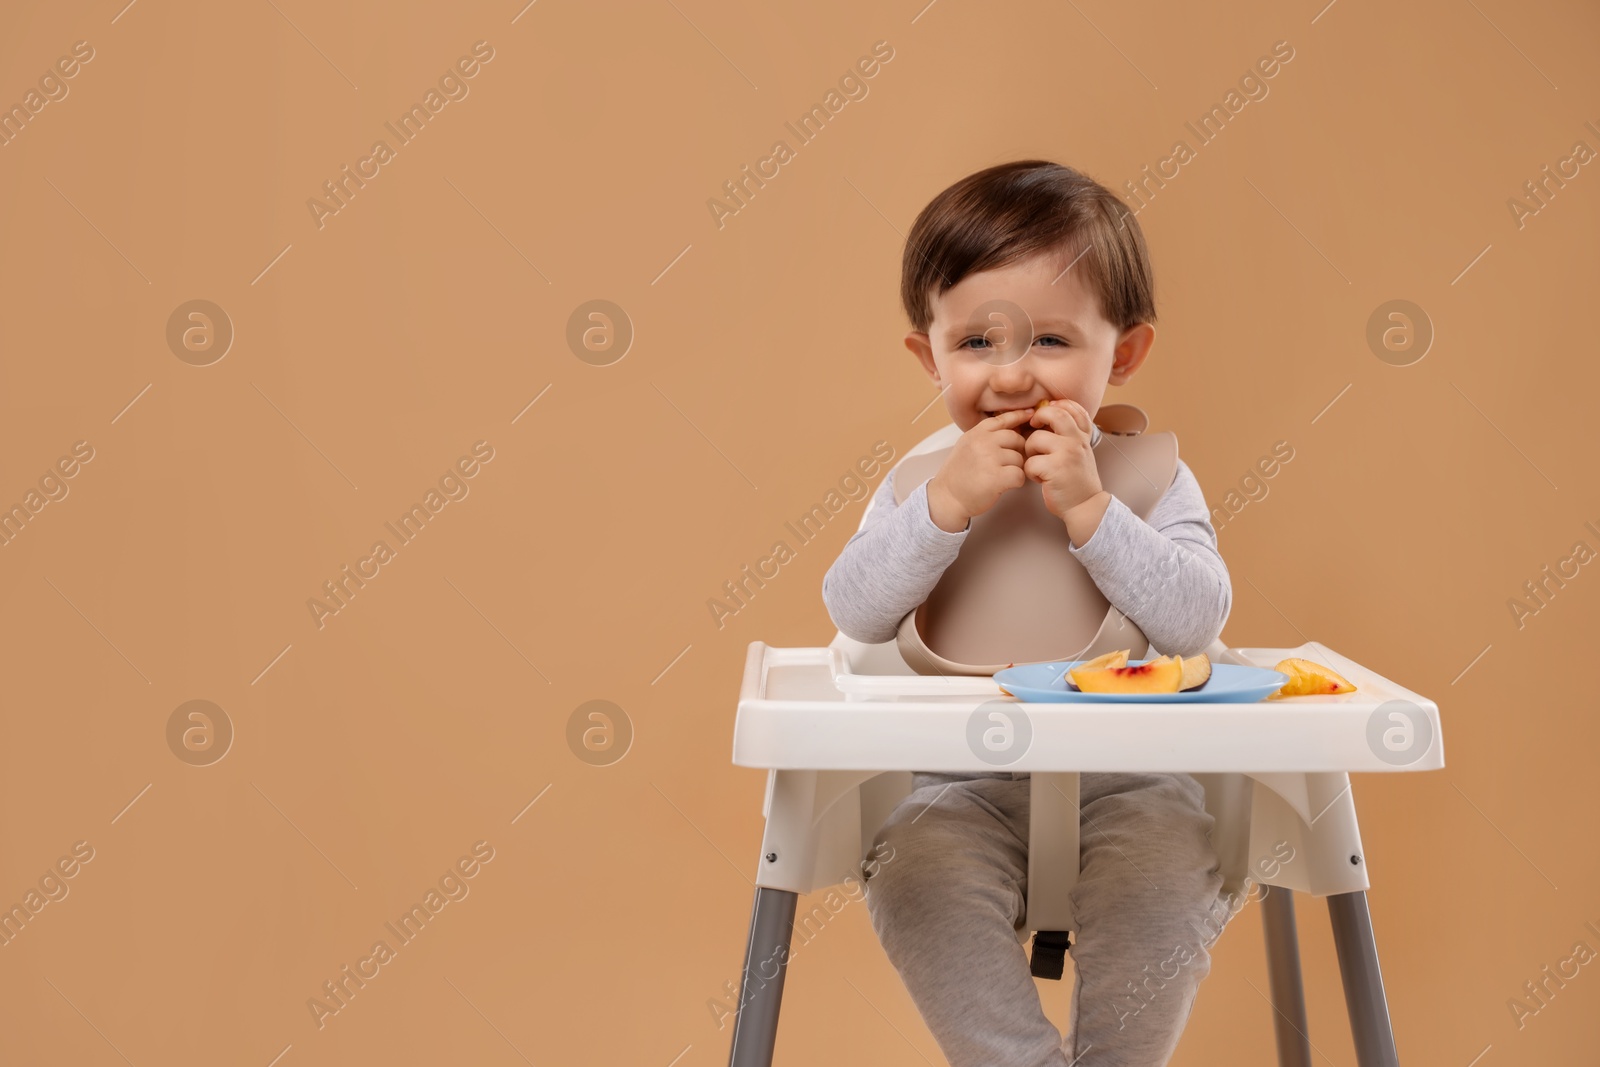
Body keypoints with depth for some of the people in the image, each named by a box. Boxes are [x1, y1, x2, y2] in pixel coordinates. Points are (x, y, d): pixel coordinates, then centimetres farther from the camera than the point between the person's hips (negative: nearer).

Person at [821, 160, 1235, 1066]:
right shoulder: (924, 481, 5)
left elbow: (1198, 619, -14)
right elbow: (855, 612, -9)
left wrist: (1087, 508, -22)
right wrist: (949, 504, -21)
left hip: (1127, 779, -1)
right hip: (964, 790, 1)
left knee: (1170, 870, -27)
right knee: (918, 877, -26)